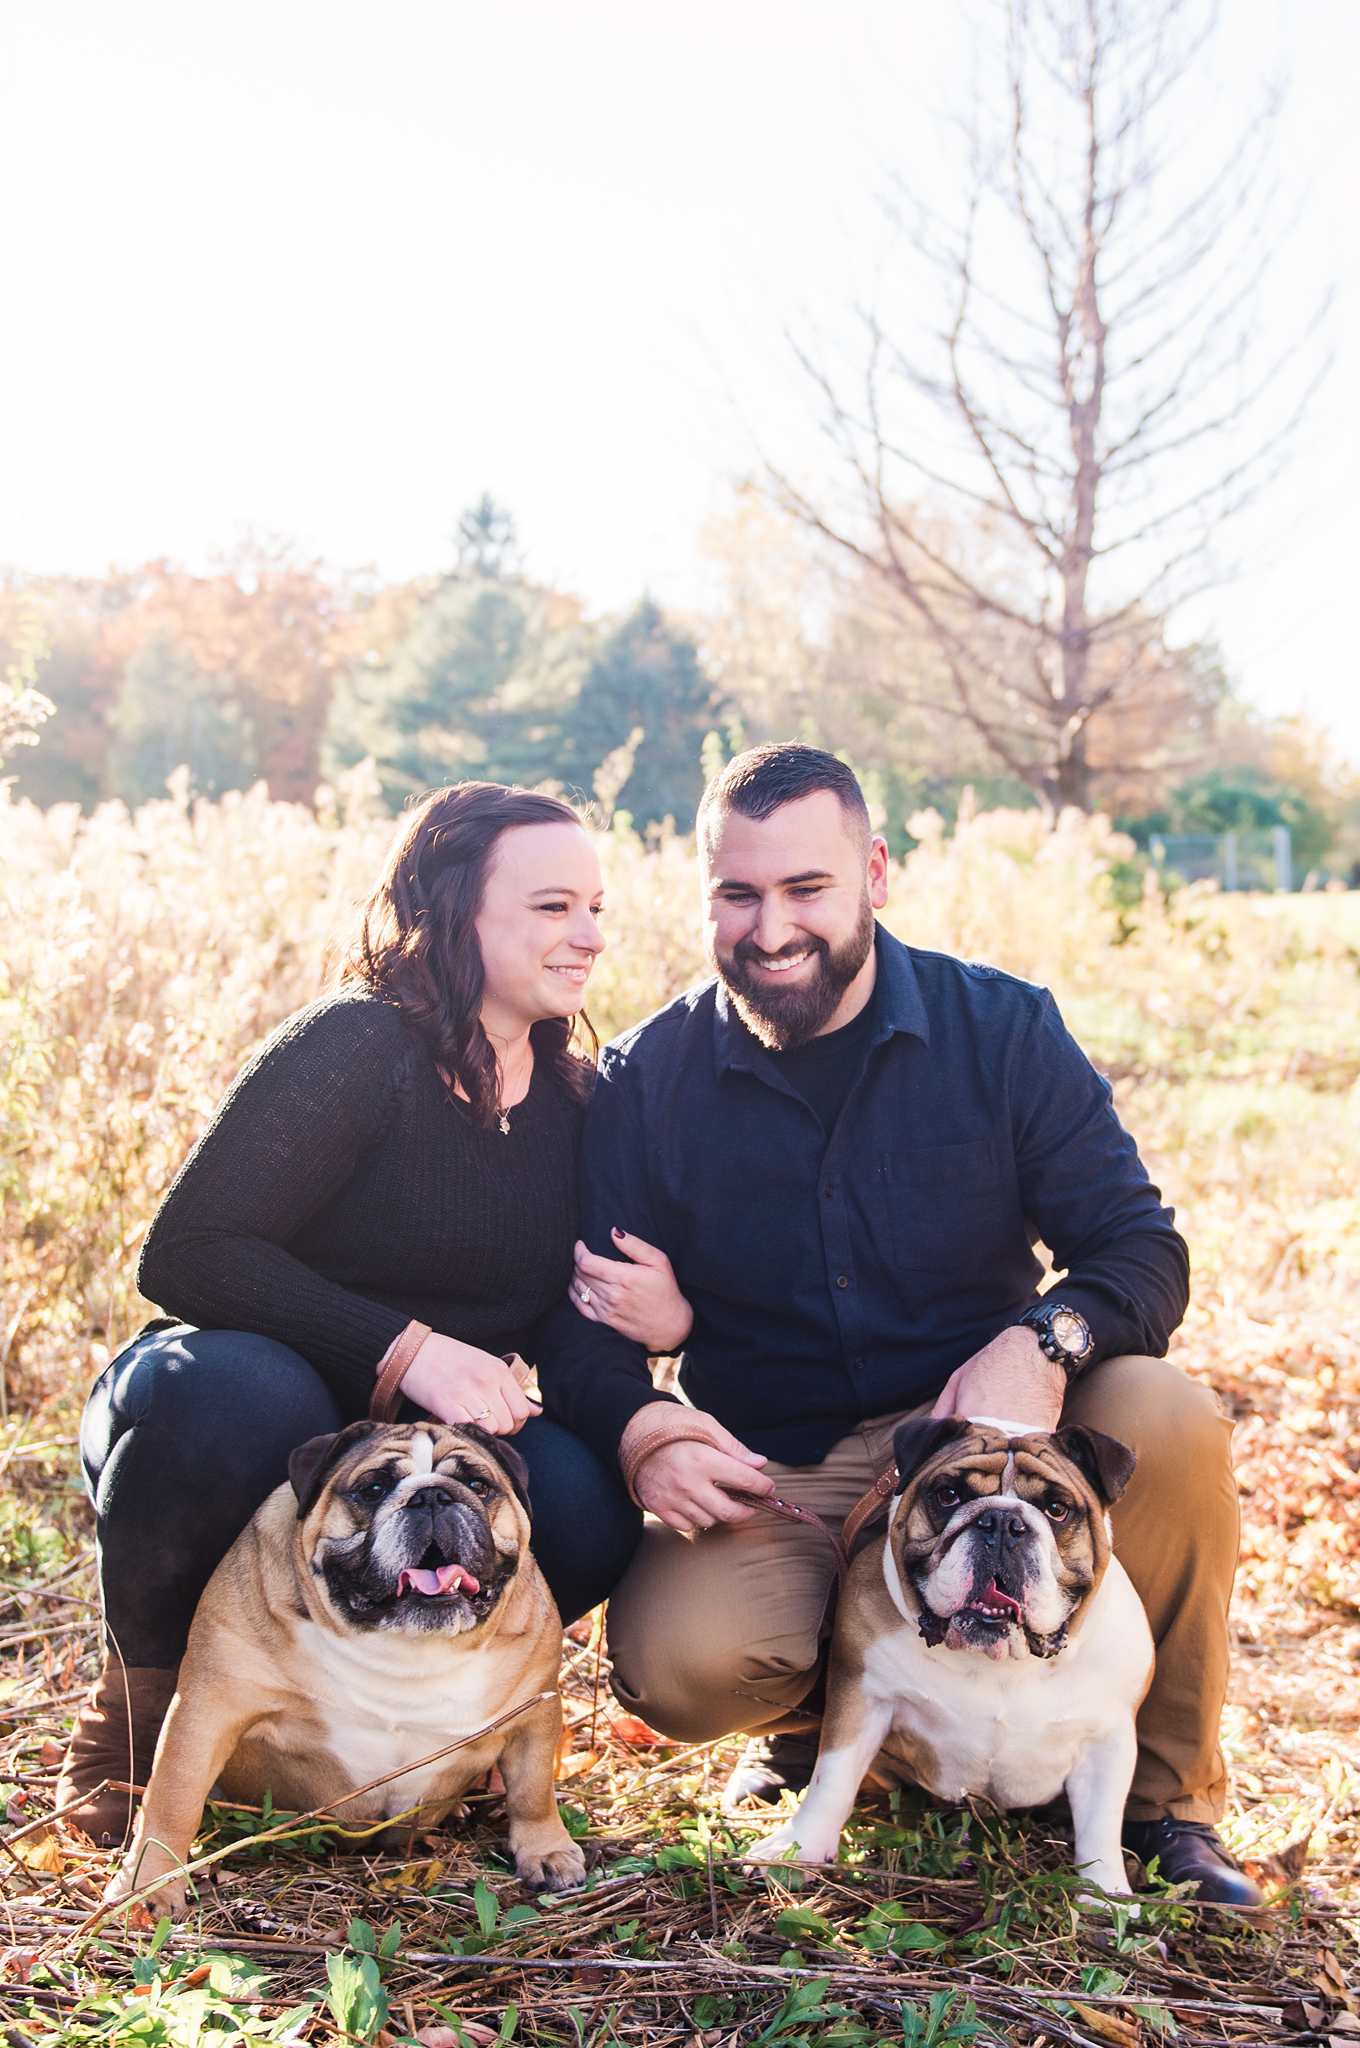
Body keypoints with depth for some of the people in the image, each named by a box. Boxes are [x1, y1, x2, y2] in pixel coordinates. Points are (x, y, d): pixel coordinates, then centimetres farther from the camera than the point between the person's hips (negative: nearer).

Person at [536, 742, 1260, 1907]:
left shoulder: (1003, 1031, -3)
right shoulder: (645, 1081, -1)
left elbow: (1141, 1250, -6)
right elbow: (577, 1319, -2)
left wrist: (1044, 1342, -30)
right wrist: (634, 1431, -26)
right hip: (767, 1483, 0)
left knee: (1171, 1422, -30)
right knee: (676, 1661, -30)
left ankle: (1165, 1794, -6)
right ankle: (824, 1710, 10)